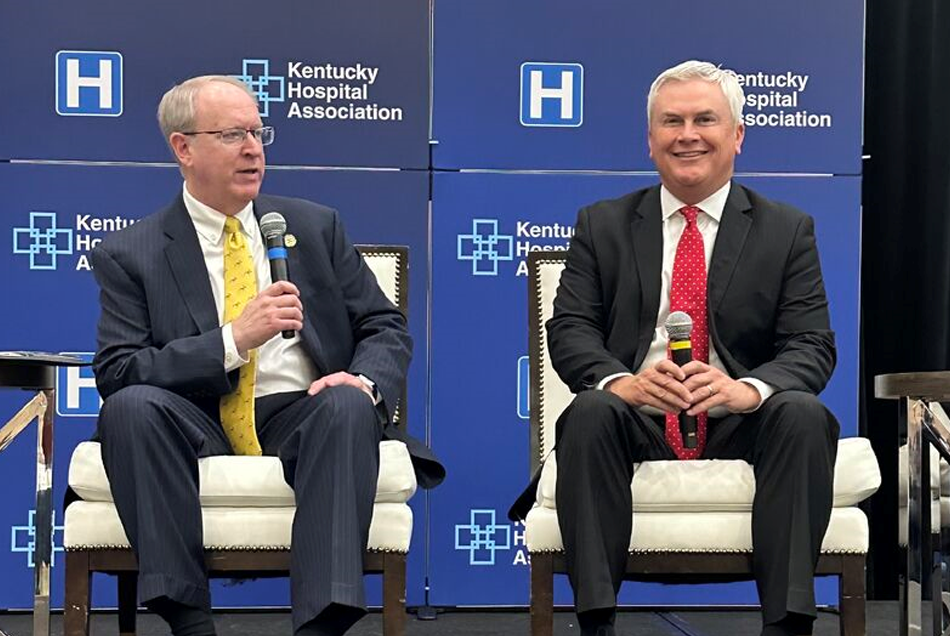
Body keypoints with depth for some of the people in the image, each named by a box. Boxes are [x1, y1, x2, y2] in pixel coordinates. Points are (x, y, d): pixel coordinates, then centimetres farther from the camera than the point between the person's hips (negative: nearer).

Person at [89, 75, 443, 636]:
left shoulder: (315, 226, 15)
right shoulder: (130, 255, 6)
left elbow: (386, 328, 13)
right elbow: (116, 373, -6)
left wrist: (366, 381, -12)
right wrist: (232, 340, -17)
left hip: (302, 418, 1)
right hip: (198, 427, -1)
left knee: (349, 404, -32)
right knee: (131, 405, -31)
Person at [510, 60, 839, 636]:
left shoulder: (788, 231, 9)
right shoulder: (603, 225, 12)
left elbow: (812, 347, 0)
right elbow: (569, 329, 2)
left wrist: (747, 388, -24)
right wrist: (622, 381, -22)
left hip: (741, 424, 0)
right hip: (637, 422, 0)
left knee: (803, 413, -30)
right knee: (591, 410, -31)